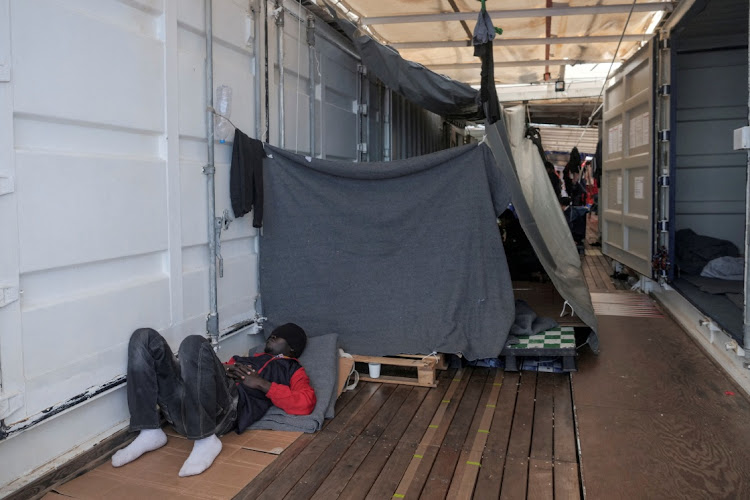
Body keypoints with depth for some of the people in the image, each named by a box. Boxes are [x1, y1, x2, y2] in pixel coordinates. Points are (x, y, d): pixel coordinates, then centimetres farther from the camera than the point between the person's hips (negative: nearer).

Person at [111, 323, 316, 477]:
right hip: (183, 406, 7)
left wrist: (262, 384, -3)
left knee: (194, 343, -31)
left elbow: (305, 403, 0)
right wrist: (225, 368, 7)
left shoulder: (292, 370, 22)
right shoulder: (251, 358, 40)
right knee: (145, 337, -8)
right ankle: (150, 432, -13)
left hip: (227, 406, -6)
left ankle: (206, 440, -25)